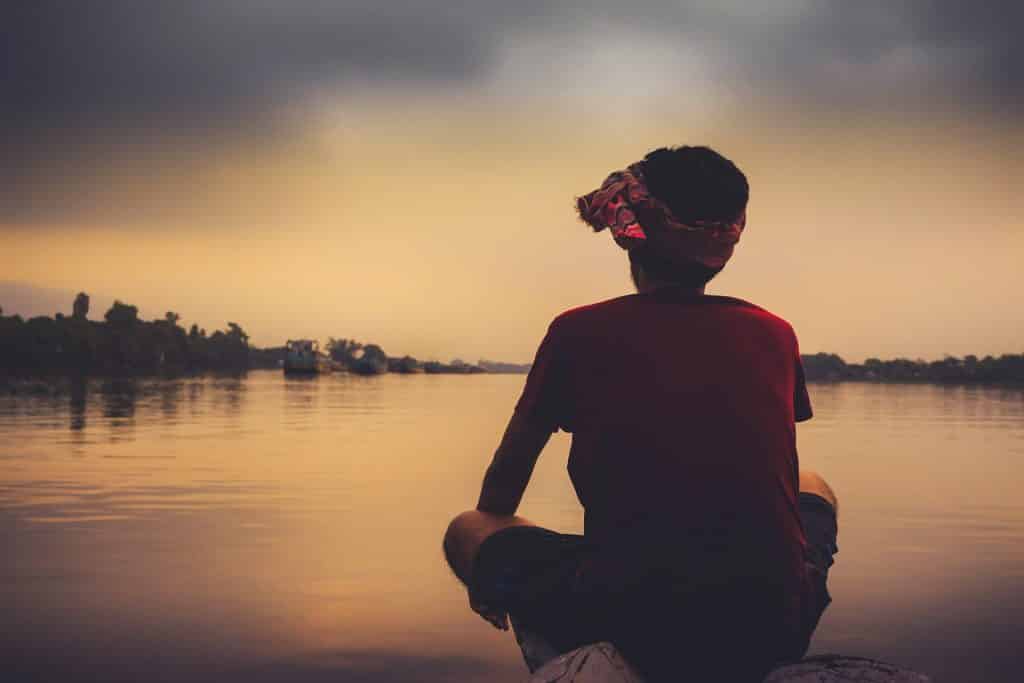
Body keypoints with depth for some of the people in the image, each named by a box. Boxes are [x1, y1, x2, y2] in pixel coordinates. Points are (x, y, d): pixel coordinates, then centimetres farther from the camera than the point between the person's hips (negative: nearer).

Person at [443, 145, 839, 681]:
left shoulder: (578, 334, 1)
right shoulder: (774, 335, 7)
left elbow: (505, 477, 16)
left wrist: (491, 581, 36)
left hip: (629, 622, -3)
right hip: (773, 627, 3)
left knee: (465, 530, 21)